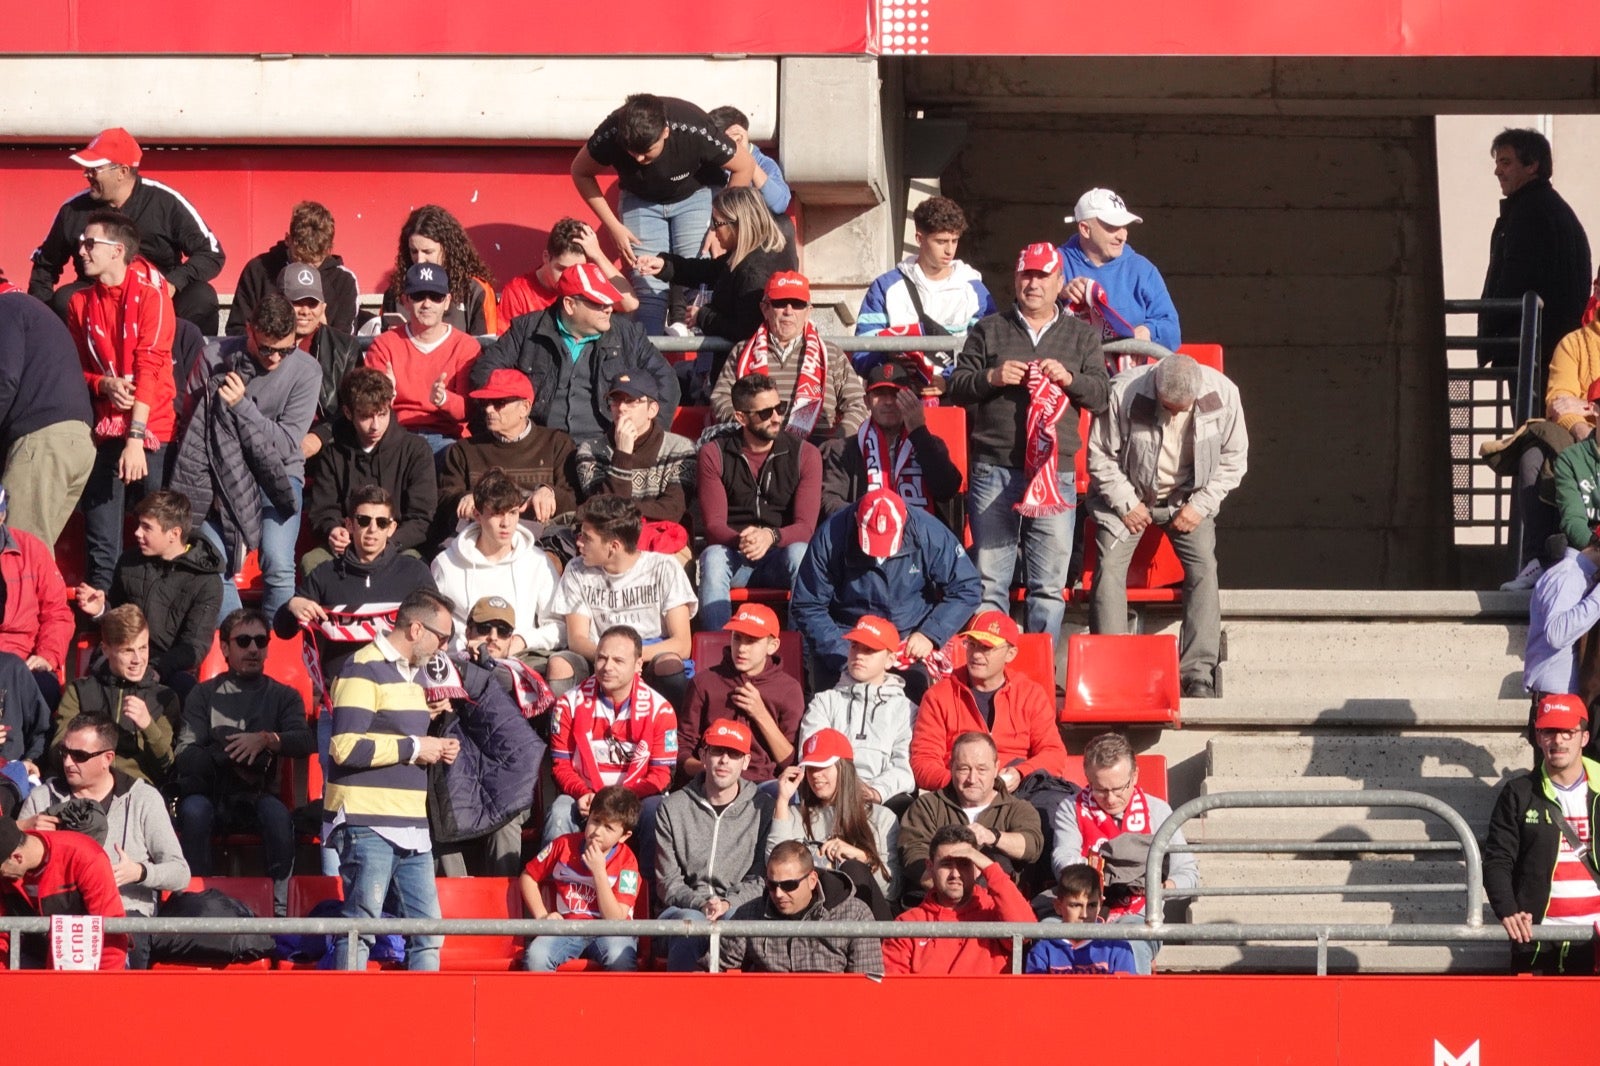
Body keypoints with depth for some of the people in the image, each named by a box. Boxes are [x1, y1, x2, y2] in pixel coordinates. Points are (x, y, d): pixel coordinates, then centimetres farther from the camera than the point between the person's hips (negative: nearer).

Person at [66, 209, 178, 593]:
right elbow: (76, 369, 14)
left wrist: (136, 438, -19)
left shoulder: (151, 294, -6)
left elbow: (150, 366, -13)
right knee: (102, 545, -1)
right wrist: (104, 385, -10)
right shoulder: (80, 303, 9)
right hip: (106, 429, 4)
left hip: (151, 429, -4)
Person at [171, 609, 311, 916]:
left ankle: (279, 904, -31)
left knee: (275, 811, -33)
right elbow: (184, 755, 0)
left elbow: (306, 741, -4)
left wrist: (267, 739, -21)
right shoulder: (204, 695, 12)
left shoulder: (283, 696, 14)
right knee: (194, 808, -34)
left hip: (258, 796, 0)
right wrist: (227, 758, -14)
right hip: (212, 793, 0)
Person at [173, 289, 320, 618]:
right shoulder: (216, 358, -6)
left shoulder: (306, 371, -7)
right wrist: (207, 486, -8)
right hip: (222, 472, 1)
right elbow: (194, 424, 0)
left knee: (279, 567, -21)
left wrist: (242, 406, -21)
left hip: (277, 475, -1)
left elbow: (287, 443, -10)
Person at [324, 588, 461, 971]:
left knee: (427, 933, 6)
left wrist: (436, 750, 11)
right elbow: (347, 747, -20)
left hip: (412, 827, 9)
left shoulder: (411, 674, 20)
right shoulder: (364, 670, -9)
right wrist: (413, 748, -13)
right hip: (368, 825, -9)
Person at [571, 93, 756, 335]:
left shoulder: (695, 131, -35)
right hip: (640, 201, 1)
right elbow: (581, 172, -9)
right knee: (649, 288, -13)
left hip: (692, 197, -1)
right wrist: (612, 226, -14)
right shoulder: (610, 135, -31)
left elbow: (745, 166, -18)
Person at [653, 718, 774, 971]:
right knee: (692, 922, -37)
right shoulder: (673, 808, 11)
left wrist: (728, 904, -14)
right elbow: (667, 883, 7)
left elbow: (761, 879, 6)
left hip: (740, 910, 0)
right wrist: (701, 904, -13)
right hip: (685, 909, 0)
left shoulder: (763, 808, 11)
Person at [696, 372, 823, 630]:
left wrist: (771, 536, -29)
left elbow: (805, 526, -6)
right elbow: (714, 524, -5)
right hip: (734, 556, 0)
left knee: (800, 553, -34)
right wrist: (741, 541, -29)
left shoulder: (805, 454, 3)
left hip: (781, 554, 0)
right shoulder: (714, 454, 3)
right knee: (712, 558, -34)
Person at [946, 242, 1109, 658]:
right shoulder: (988, 331, 14)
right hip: (993, 470, -1)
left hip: (1055, 472, 1)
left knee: (1049, 584, -2)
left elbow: (1102, 395, 10)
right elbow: (956, 388, 10)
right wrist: (991, 378, -8)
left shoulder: (1081, 336, 16)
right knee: (989, 580, -2)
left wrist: (1069, 379, -8)